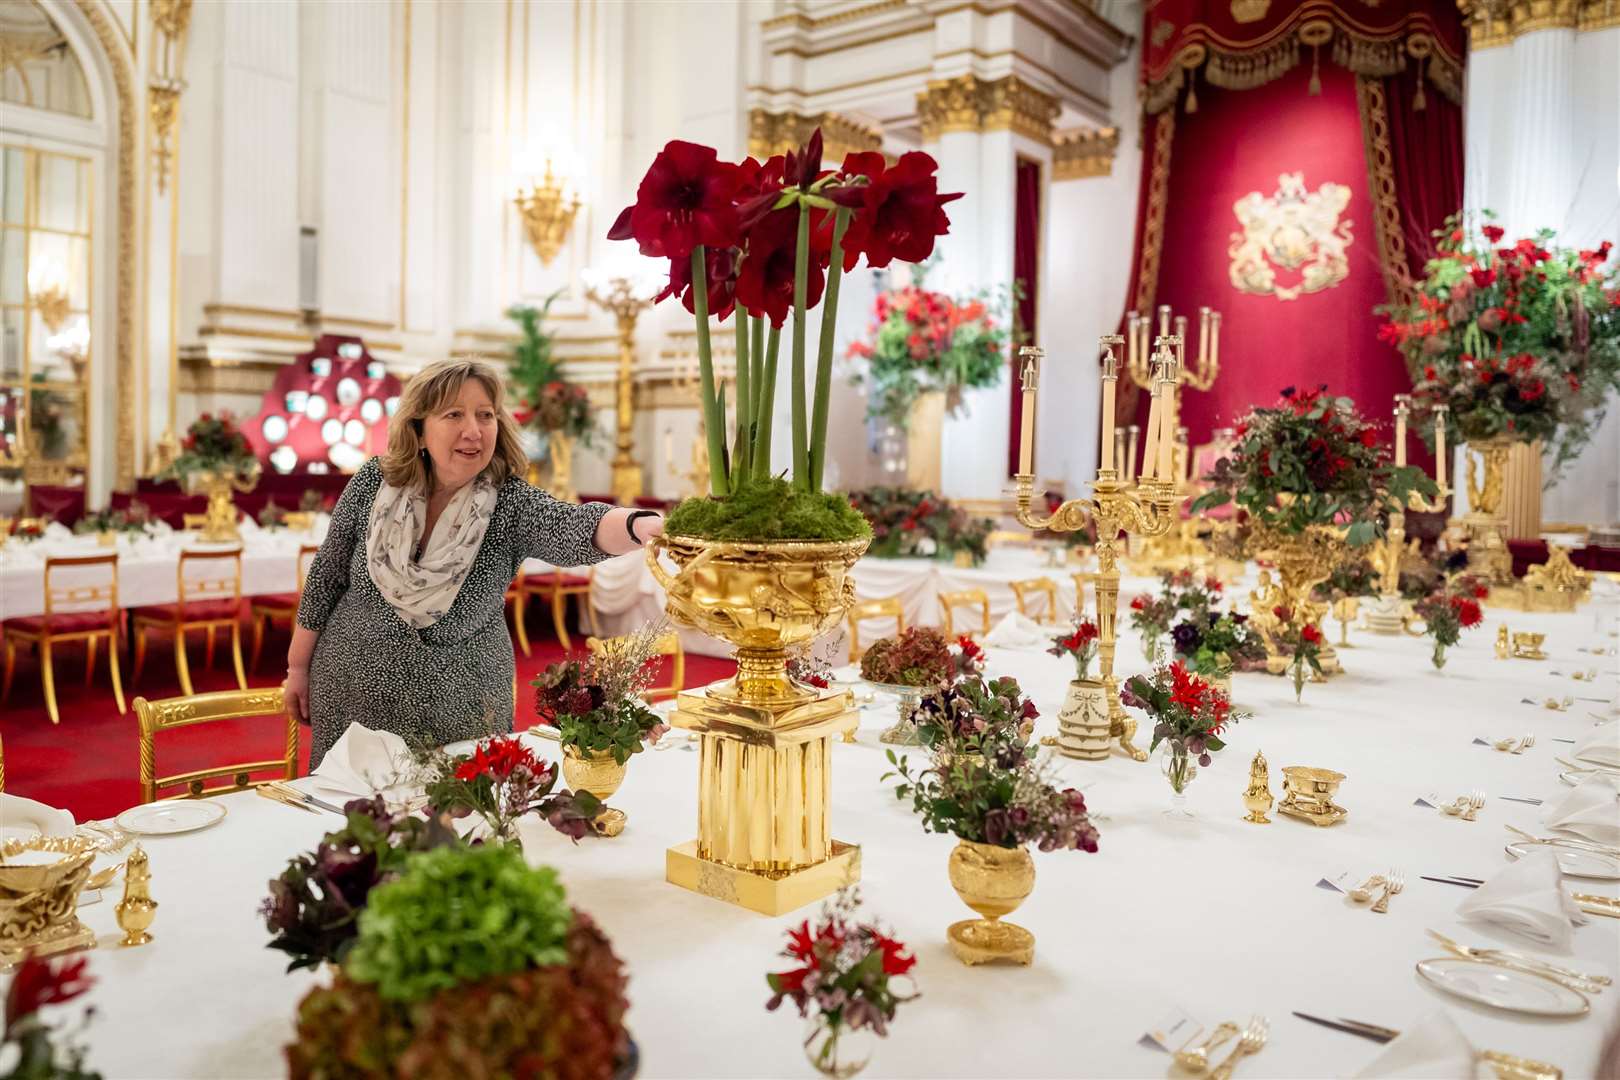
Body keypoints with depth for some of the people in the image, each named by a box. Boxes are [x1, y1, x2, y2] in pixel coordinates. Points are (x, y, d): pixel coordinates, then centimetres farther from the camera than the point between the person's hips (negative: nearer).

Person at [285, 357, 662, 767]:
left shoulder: (510, 504, -18)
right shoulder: (372, 483, -11)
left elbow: (578, 527, -40)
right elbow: (326, 576, 2)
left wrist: (645, 526, -61)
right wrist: (298, 667, 8)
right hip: (352, 694, 2)